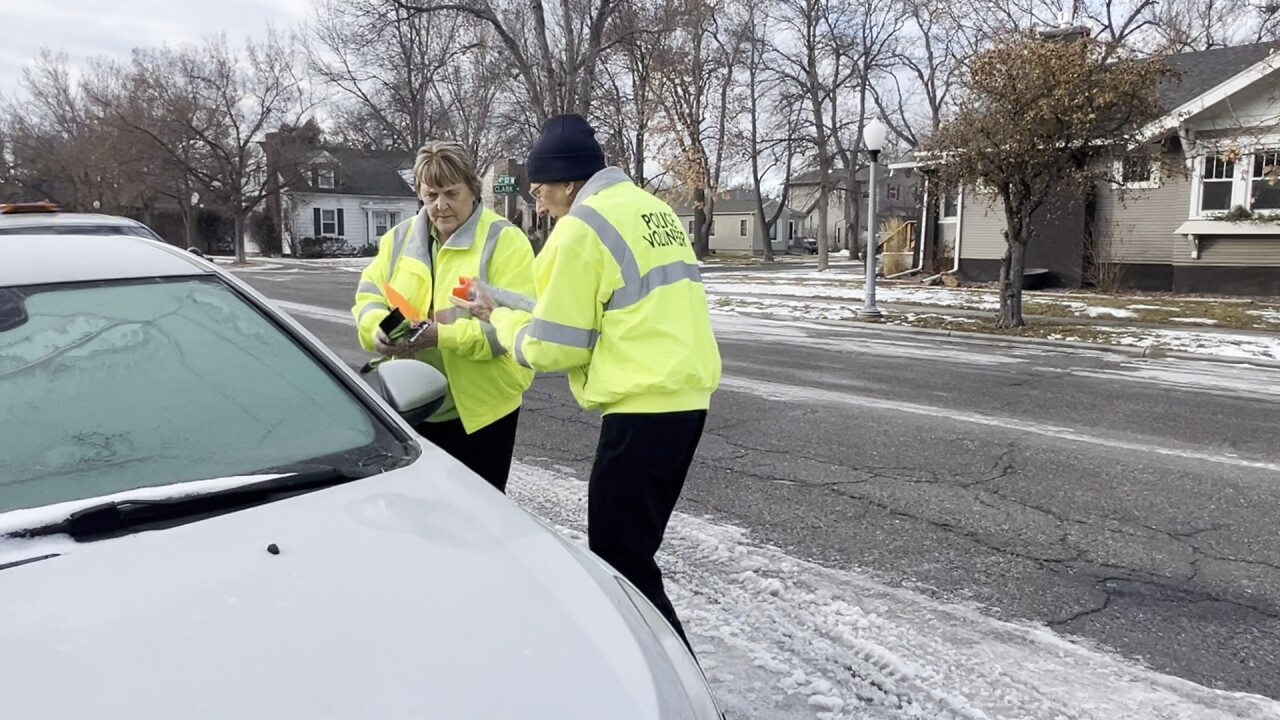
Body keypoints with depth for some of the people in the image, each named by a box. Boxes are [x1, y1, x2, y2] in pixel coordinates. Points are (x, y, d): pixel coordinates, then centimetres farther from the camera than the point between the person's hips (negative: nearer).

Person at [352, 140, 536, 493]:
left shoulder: (504, 240, -9)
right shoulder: (399, 238, 9)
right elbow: (368, 296, 10)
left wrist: (444, 336, -29)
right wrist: (377, 330, -14)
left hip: (482, 406, -5)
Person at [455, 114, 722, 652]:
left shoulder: (582, 227, -11)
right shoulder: (652, 209, 16)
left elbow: (553, 346, -11)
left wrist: (501, 317, 7)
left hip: (642, 407, -10)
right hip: (686, 396, 10)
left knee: (619, 560, -1)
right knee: (632, 548, 20)